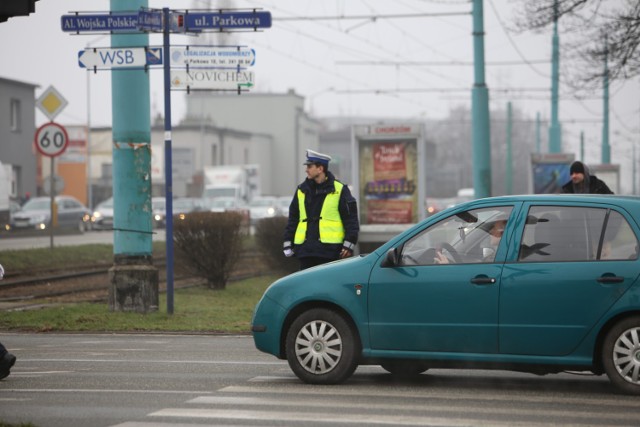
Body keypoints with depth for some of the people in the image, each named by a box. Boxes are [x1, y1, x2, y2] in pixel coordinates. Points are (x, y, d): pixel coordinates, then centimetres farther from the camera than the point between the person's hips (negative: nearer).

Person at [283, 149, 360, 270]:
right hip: (306, 249, 5)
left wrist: (349, 245, -10)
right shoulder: (302, 191, 14)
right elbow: (293, 218, 18)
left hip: (331, 250, -5)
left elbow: (351, 219, -3)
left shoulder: (339, 190, -1)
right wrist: (288, 243, 12)